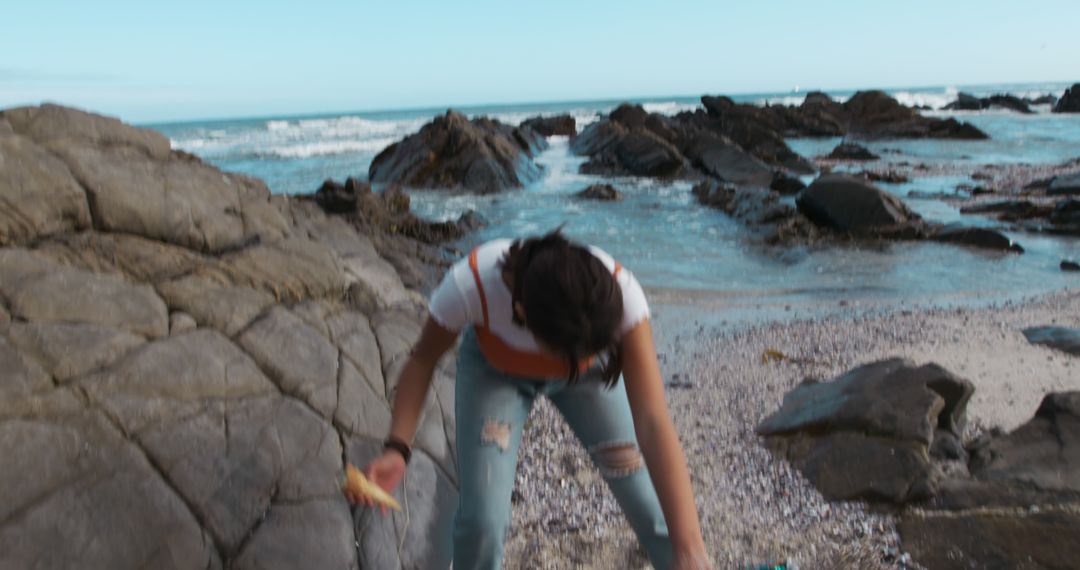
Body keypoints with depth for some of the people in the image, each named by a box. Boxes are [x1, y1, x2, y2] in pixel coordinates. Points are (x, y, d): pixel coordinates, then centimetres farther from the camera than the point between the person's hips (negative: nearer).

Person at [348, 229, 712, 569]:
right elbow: (423, 359, -18)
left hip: (589, 368, 1)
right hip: (494, 368, 0)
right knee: (482, 519, -12)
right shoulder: (469, 285, -39)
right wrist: (397, 448, -30)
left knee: (653, 507, -3)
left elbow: (653, 422, -41)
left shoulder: (620, 295, -39)